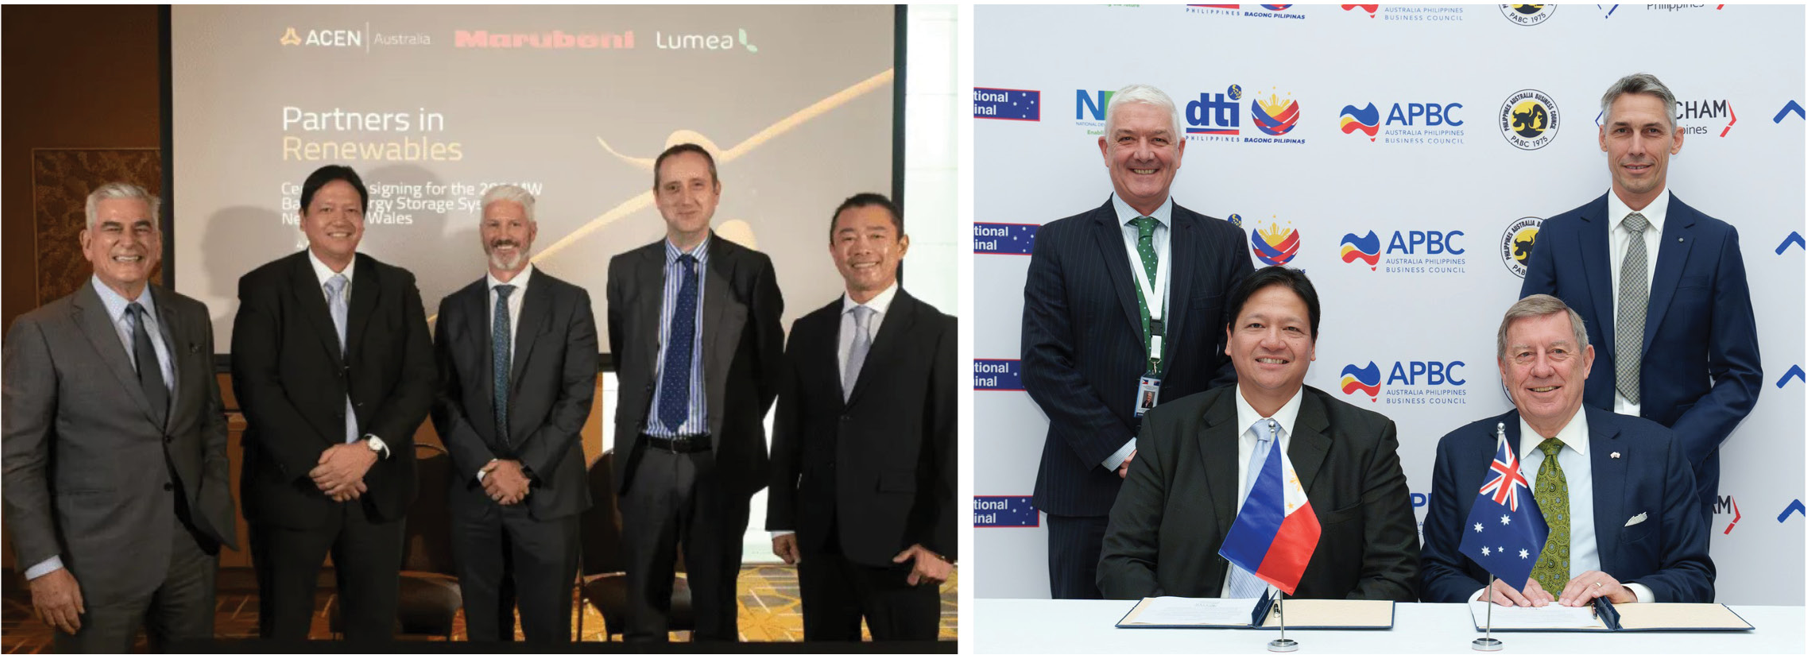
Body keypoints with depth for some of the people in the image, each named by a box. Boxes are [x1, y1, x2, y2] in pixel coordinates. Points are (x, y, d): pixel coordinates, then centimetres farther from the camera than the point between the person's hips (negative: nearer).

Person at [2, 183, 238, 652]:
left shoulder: (192, 317, 7)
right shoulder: (41, 332, -7)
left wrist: (218, 505, 7)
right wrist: (43, 567, -12)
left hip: (193, 547, 4)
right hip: (99, 559, -4)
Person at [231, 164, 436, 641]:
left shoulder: (397, 287, 7)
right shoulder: (265, 288, -1)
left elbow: (419, 380, 0)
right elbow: (254, 386, -9)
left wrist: (370, 448, -14)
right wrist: (315, 463, -16)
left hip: (377, 485, 2)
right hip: (291, 486, -2)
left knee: (374, 624, 10)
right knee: (283, 627, 9)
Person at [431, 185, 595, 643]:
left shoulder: (569, 302, 1)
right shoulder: (455, 308, 9)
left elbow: (578, 395, -6)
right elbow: (443, 398, 3)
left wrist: (527, 468, -12)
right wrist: (486, 467, -10)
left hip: (546, 492, -2)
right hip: (474, 492, 3)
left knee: (548, 627, 3)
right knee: (483, 627, 11)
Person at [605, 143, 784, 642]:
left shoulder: (751, 269, -2)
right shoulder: (626, 270, 4)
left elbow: (770, 362, 4)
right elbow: (620, 357, 14)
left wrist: (737, 428, 7)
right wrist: (635, 418, 11)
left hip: (720, 461, -2)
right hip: (645, 459, 2)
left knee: (716, 600, 10)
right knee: (644, 601, 11)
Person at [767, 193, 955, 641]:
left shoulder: (938, 332, -4)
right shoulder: (807, 332, 9)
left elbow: (953, 444, -7)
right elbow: (788, 432, 11)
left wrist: (941, 543, -11)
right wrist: (781, 520, 8)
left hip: (899, 541, -4)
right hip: (818, 538, 4)